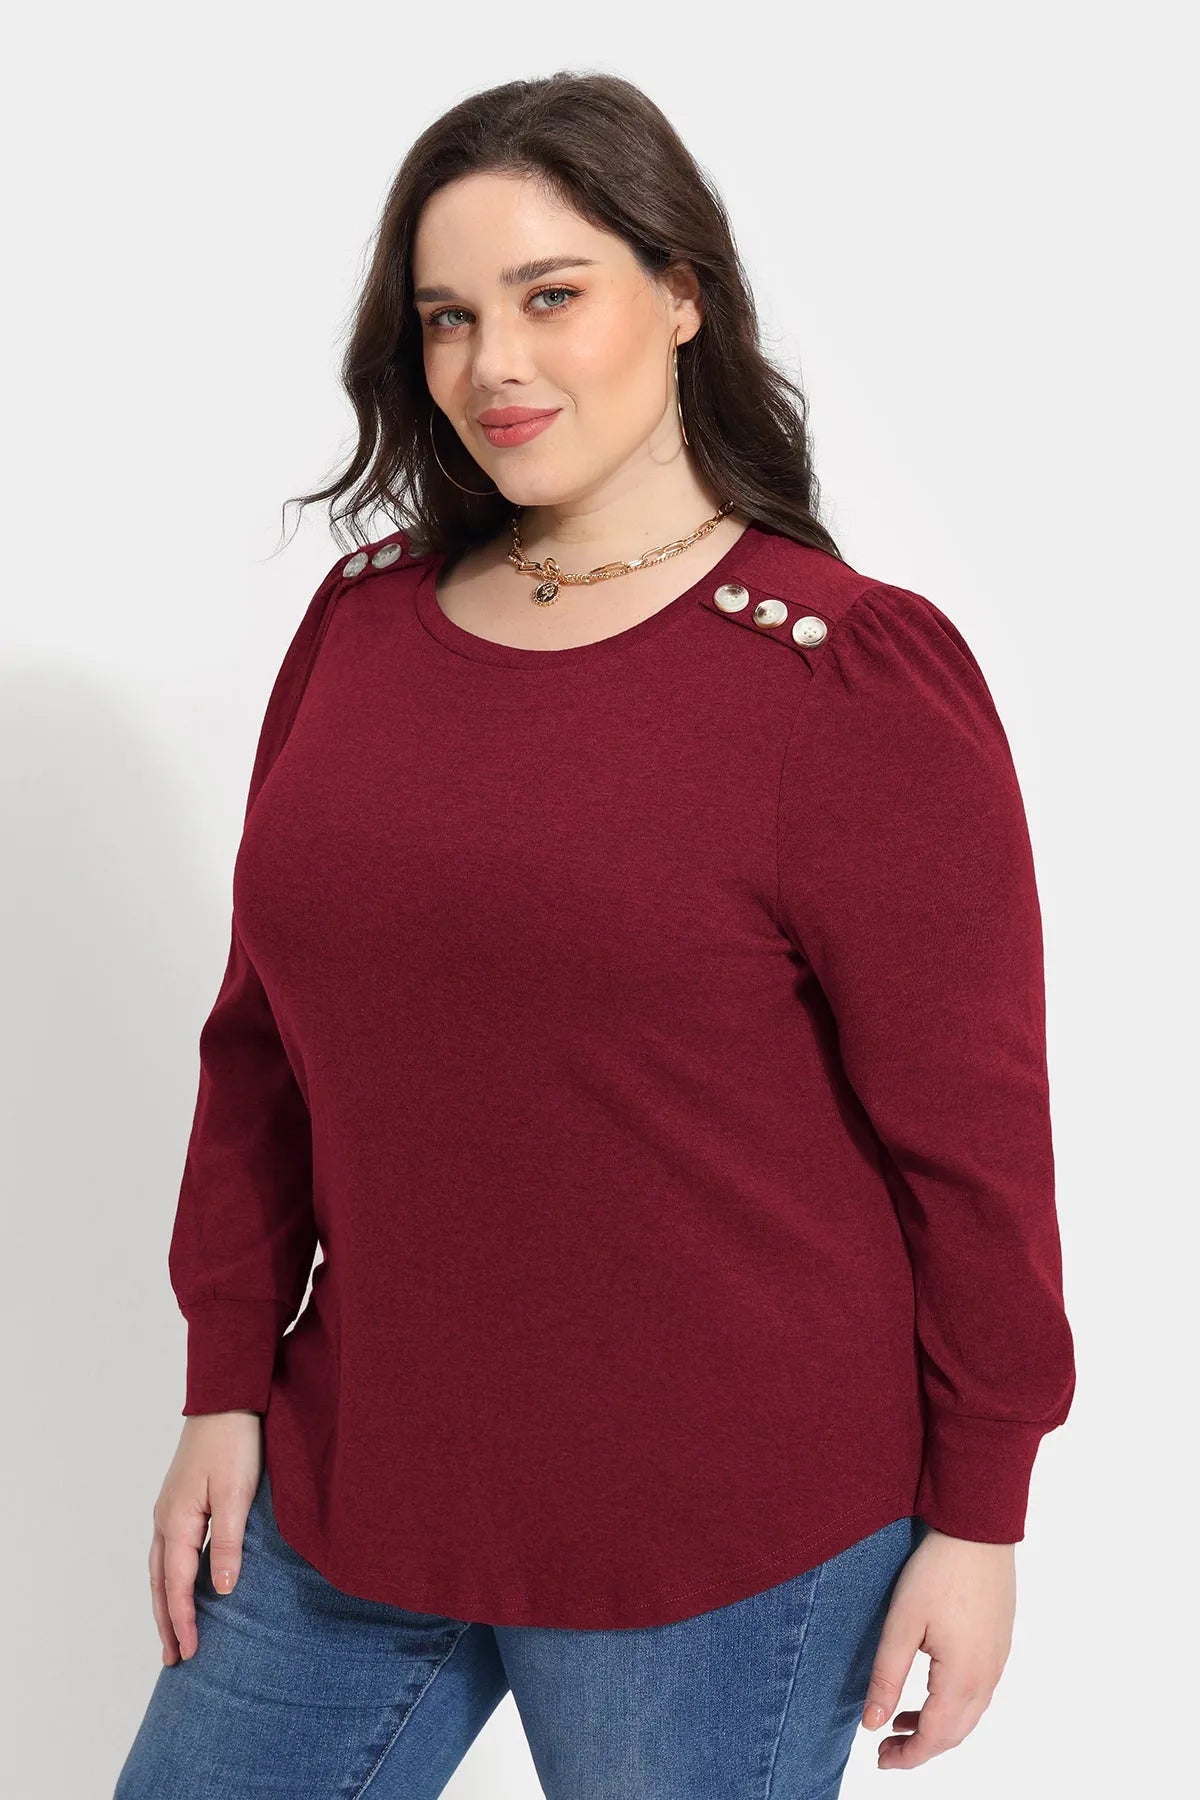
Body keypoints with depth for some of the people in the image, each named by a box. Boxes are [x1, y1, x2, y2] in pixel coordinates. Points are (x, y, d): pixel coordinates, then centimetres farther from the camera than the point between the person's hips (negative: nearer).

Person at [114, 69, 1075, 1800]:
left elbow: (970, 1128, -9)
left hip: (722, 1539, -5)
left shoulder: (853, 667, -12)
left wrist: (978, 1516, -6)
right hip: (350, 1484, 5)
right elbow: (263, 1047, 9)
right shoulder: (364, 619, 4)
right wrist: (227, 1391, 8)